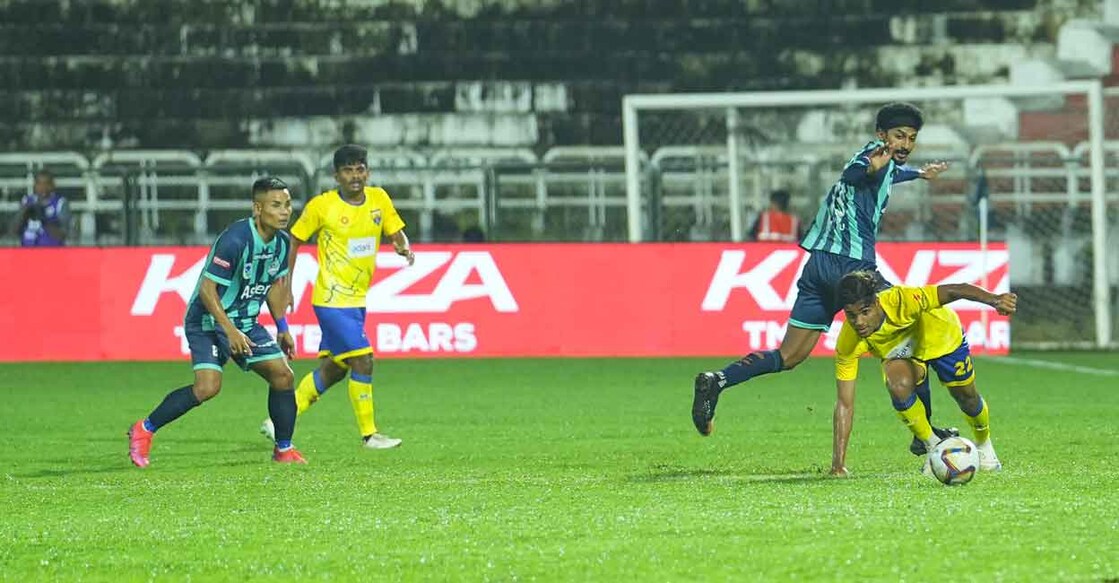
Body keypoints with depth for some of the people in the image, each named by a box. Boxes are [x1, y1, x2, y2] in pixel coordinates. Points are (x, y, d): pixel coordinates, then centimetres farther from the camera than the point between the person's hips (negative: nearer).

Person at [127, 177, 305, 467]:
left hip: (245, 322, 8)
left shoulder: (282, 242, 0)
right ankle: (144, 430, -8)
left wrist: (282, 328, 17)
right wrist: (230, 331, -25)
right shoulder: (234, 240, -25)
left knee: (282, 375, -1)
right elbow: (207, 289, -23)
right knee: (208, 386, -23)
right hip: (209, 320, -8)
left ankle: (284, 449, 15)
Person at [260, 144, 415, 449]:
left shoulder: (379, 199, 3)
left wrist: (405, 248, -15)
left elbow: (397, 232, 9)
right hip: (332, 299, -7)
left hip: (357, 299, 7)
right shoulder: (321, 206, -11)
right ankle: (369, 433, -1)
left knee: (333, 369, 12)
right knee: (363, 361, -13)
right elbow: (293, 241, -1)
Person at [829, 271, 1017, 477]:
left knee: (966, 396, 9)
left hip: (942, 336, -1)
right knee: (899, 386, -28)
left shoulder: (901, 301, -43)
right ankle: (933, 446, -3)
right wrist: (838, 463, -33)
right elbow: (844, 404, -29)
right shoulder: (848, 343, -33)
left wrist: (995, 300, -63)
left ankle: (984, 445, 44)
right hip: (901, 355, 1)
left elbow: (954, 291, -45)